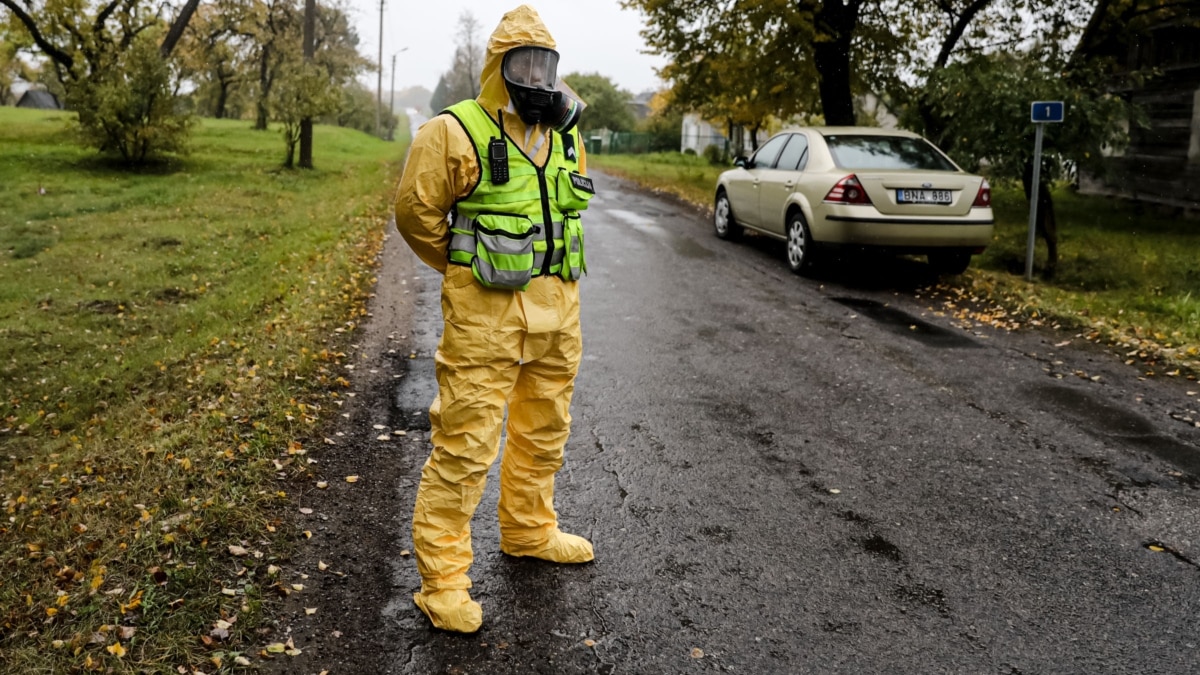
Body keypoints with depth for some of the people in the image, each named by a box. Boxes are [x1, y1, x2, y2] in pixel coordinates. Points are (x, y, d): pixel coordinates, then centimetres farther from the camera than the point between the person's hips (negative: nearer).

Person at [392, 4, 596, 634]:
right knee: (467, 440, -6)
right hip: (485, 311, -7)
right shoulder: (455, 132, -10)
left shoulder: (564, 139, 11)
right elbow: (415, 210, -4)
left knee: (543, 429, 18)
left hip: (557, 309, 7)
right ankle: (442, 574, 4)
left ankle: (529, 531, 38)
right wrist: (463, 267, 6)